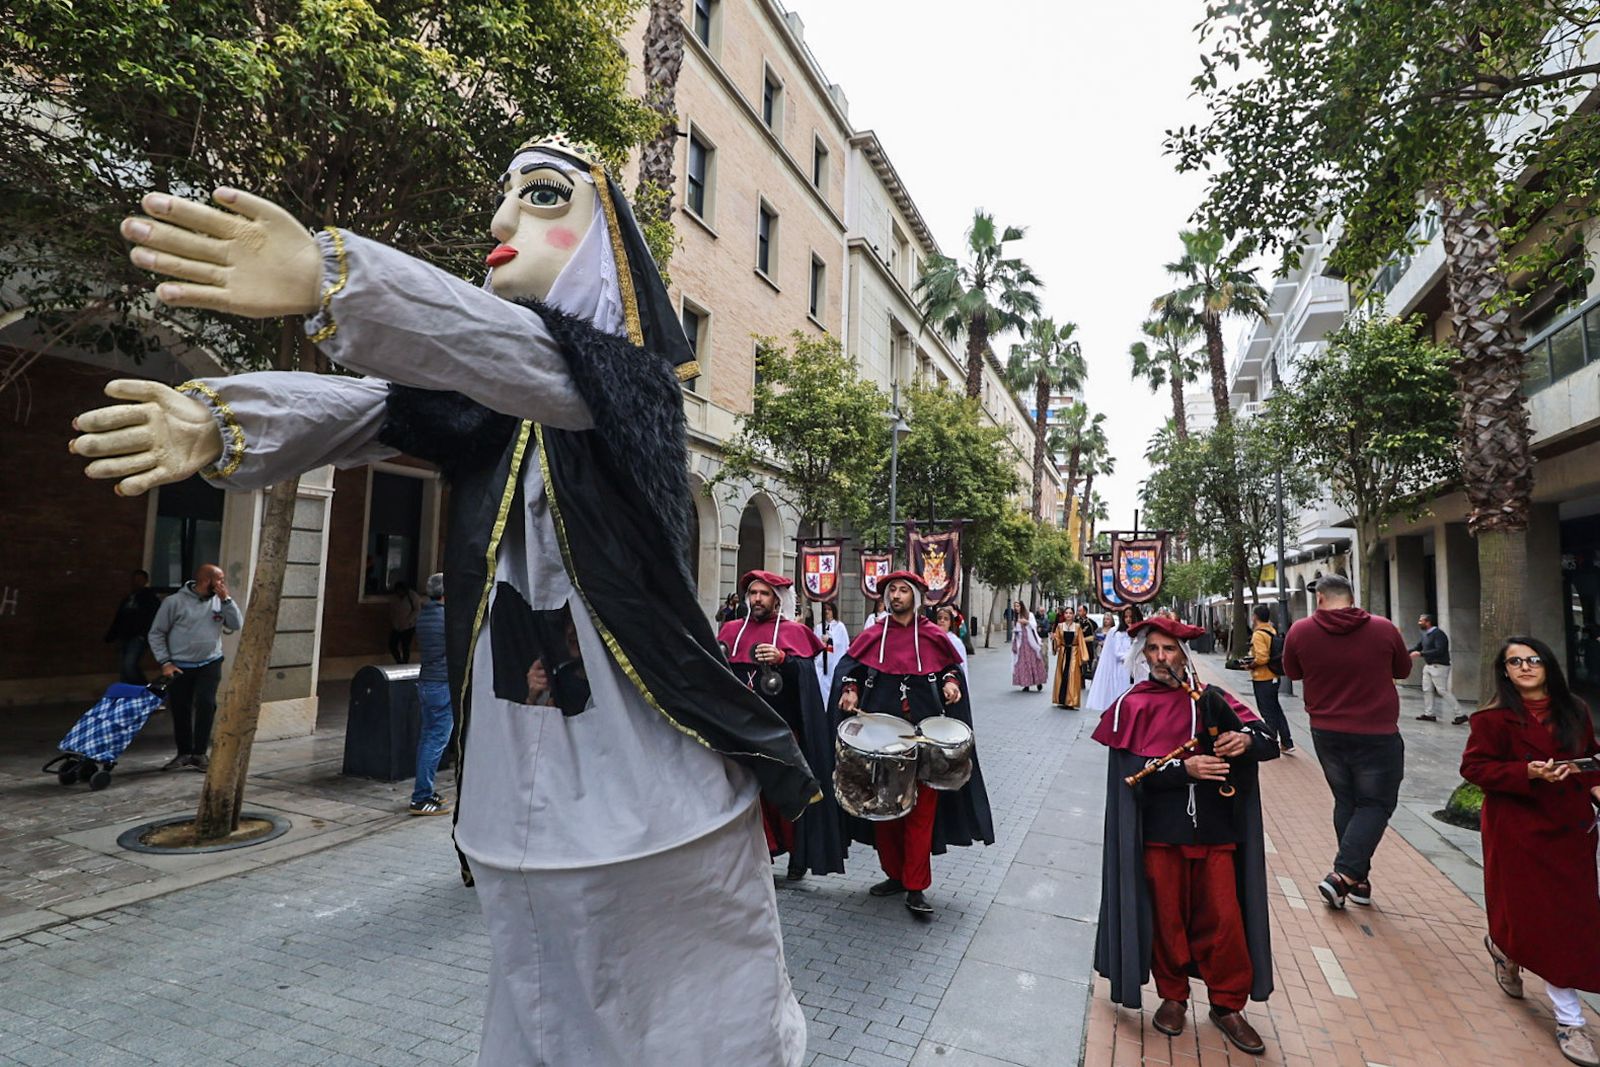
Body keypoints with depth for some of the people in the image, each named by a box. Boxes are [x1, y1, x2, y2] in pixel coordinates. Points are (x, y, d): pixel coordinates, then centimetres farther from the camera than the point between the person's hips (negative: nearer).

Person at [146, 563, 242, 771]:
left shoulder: (219, 602, 2)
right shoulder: (175, 601, -7)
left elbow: (237, 625, -7)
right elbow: (156, 633, -3)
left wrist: (226, 599, -13)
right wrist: (165, 662, -9)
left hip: (210, 664, 1)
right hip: (180, 666, -1)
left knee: (206, 704, -12)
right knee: (180, 709, 7)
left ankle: (199, 753, -2)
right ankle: (184, 752, 24)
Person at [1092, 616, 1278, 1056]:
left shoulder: (1210, 700, 5)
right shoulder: (1132, 705, -2)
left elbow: (1269, 741, 3)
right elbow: (1130, 769, -10)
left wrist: (1246, 740, -19)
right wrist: (1184, 768, -22)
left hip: (1214, 831, 2)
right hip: (1159, 833, -2)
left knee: (1224, 919, 7)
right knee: (1167, 919, 9)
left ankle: (1227, 1005, 28)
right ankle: (1173, 997, 30)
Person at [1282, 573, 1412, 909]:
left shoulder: (1299, 632, -9)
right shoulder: (1383, 628, -9)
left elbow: (1292, 672, 7)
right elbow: (1403, 670, 8)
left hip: (1327, 733, 2)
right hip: (1377, 734, -2)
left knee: (1346, 801, 18)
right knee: (1375, 804, 8)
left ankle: (1358, 880, 24)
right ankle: (1343, 875, -5)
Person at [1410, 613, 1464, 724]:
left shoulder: (1438, 634, -16)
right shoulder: (1425, 634, 11)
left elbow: (1439, 651, -25)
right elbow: (1418, 646, 17)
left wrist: (1420, 654, -26)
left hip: (1439, 666, -9)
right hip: (1428, 666, 9)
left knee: (1443, 691, -7)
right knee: (1427, 690, 10)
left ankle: (1459, 715, 1)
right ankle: (1428, 714, 17)